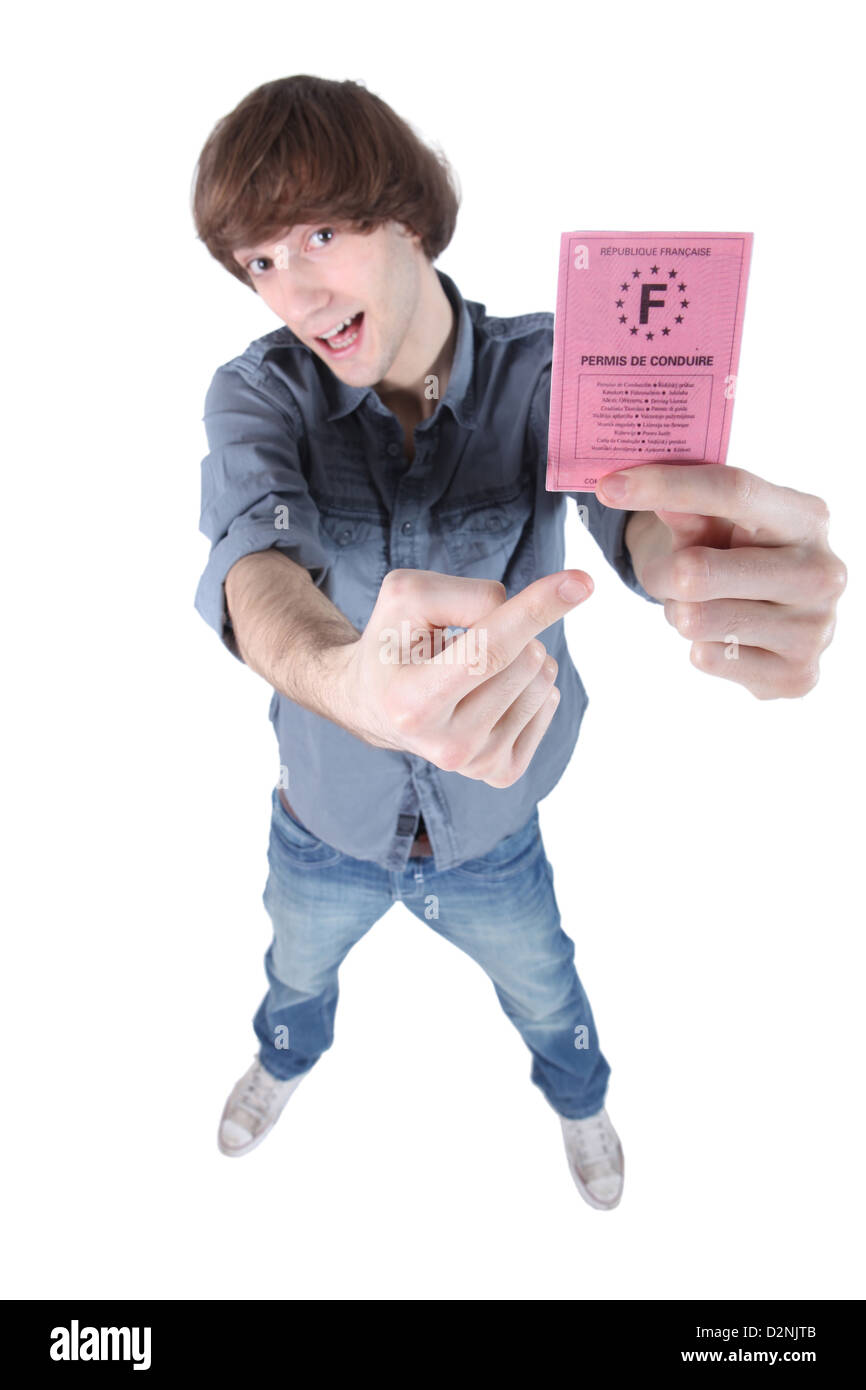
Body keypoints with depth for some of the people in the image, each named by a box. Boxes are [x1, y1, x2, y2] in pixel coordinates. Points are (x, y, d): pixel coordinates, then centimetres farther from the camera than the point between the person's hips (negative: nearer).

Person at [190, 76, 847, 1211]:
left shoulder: (545, 371, -20)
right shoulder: (257, 394, -20)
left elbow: (633, 494, -38)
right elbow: (253, 553, -39)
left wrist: (701, 563, -65)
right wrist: (348, 682, -64)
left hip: (490, 835, 0)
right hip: (325, 826, 1)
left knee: (546, 995, 27)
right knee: (298, 969, 32)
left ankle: (578, 1094, 65)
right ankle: (289, 1056, 70)